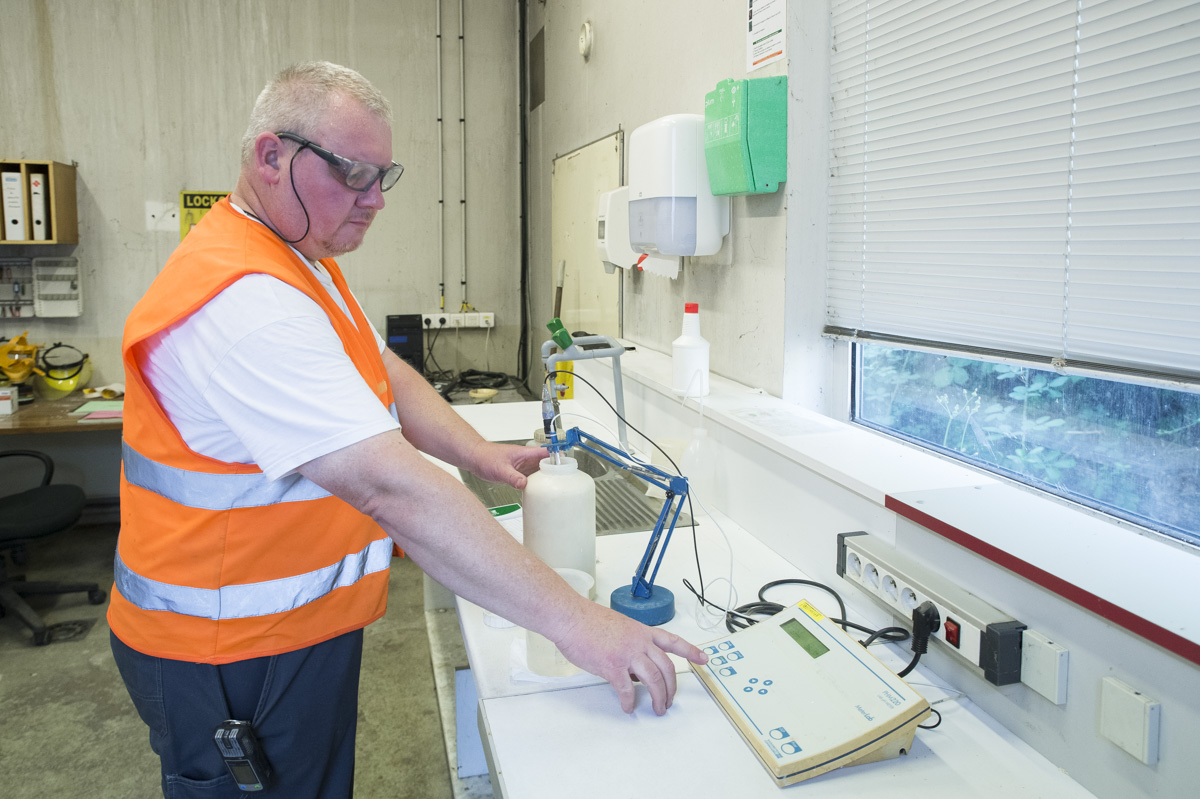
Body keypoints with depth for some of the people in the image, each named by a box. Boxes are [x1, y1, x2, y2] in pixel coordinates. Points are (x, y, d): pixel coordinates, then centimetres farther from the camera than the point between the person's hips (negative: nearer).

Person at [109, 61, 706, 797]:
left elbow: (383, 374, 13)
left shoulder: (301, 260, 6)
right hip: (233, 662, -9)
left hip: (296, 625, 9)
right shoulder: (245, 302, -30)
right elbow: (392, 488, -37)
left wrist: (477, 453, -3)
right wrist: (575, 623, -36)